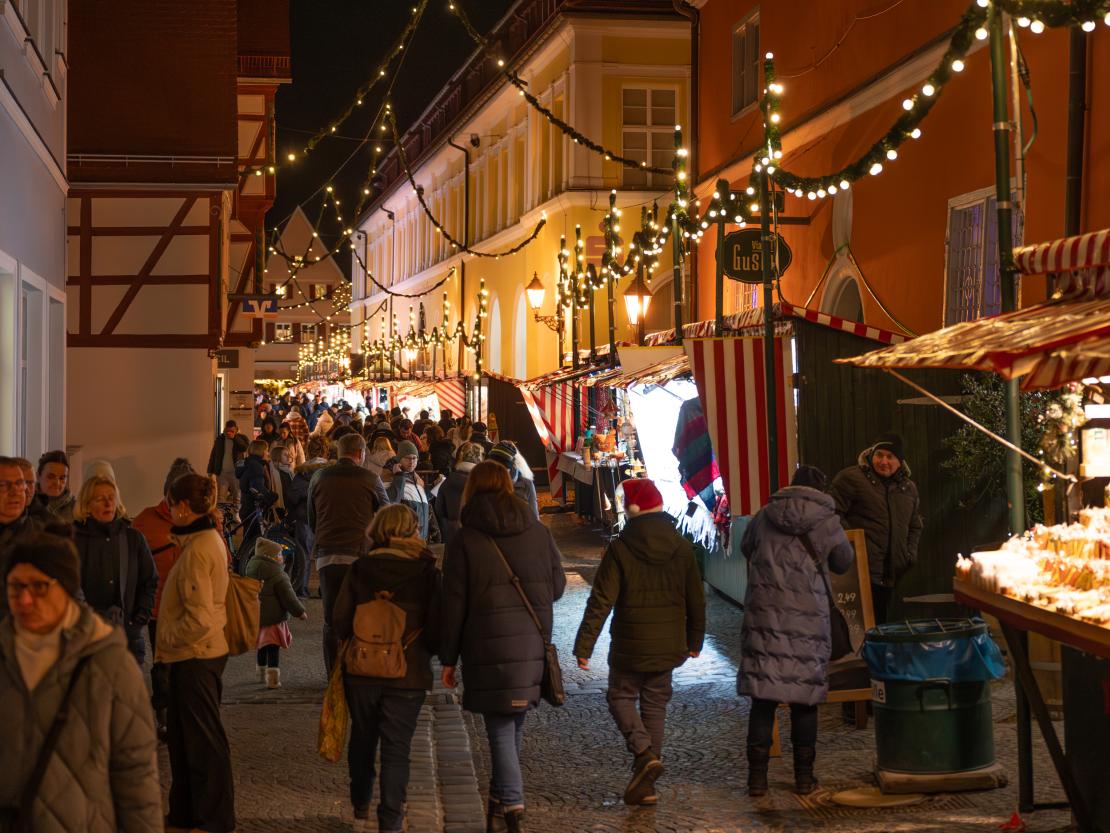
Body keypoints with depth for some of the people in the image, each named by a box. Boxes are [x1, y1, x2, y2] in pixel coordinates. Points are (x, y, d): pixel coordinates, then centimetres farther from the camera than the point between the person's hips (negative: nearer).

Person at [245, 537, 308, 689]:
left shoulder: (251, 572, 6)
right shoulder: (278, 576, -17)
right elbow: (288, 598, -15)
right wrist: (300, 612, -4)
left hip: (255, 617, 7)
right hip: (273, 617, -7)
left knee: (262, 648, 22)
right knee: (273, 649, -6)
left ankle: (262, 674, 36)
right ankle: (273, 678, -14)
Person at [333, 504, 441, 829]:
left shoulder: (360, 570, -4)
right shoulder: (426, 572, -9)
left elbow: (340, 621, -3)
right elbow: (436, 627, -10)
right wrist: (428, 651, 11)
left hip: (361, 672, 2)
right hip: (408, 675, -2)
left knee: (362, 738, 21)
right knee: (397, 747, 5)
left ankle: (361, 802, 36)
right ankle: (391, 819, 5)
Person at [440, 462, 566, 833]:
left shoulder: (464, 541, -6)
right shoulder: (538, 532, 4)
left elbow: (454, 605, -5)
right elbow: (557, 585, 12)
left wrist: (449, 659, 2)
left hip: (487, 647, -3)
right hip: (533, 645, 3)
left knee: (500, 728, 0)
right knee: (514, 723, 17)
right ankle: (502, 796, 29)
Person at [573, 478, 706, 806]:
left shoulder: (620, 549, -13)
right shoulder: (681, 547, 1)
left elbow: (601, 601, -15)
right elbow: (696, 599, 9)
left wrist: (583, 645, -10)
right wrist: (695, 640, 21)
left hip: (630, 645, -4)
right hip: (669, 644, 4)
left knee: (621, 696, 14)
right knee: (655, 704, 13)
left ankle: (644, 753, -10)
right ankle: (645, 783, 15)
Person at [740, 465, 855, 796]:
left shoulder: (764, 517, 6)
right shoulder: (827, 521, 0)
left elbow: (745, 547, 24)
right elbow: (843, 561, 13)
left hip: (764, 618, 1)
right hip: (808, 620, -1)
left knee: (762, 698, 4)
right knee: (805, 700, 9)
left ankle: (757, 775, 3)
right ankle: (804, 775, 14)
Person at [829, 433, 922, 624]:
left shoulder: (908, 488, 18)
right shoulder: (851, 478, -4)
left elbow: (915, 526, 30)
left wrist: (911, 555, 17)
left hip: (892, 577, 7)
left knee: (881, 623, 9)